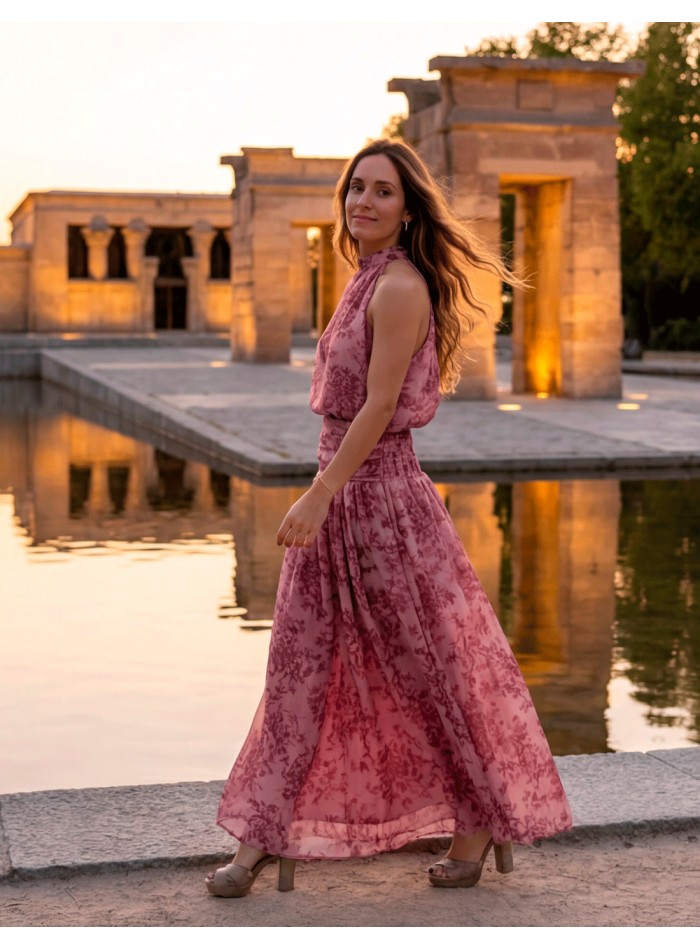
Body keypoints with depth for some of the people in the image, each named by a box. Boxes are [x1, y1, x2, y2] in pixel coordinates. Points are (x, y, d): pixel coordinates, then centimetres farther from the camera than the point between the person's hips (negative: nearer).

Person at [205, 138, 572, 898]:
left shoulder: (400, 288, -15)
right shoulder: (365, 282, 13)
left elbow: (379, 407, -20)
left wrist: (319, 495, -22)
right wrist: (321, 496, 19)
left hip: (380, 493, -9)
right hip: (339, 494, 9)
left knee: (426, 668, 4)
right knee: (298, 669, 11)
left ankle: (484, 822, 22)